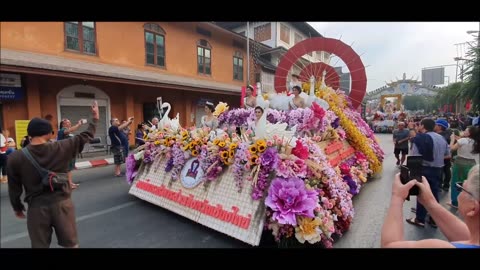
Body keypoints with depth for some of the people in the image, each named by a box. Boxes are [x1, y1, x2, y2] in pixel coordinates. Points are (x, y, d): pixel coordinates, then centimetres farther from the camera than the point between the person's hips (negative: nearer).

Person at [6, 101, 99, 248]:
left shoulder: (15, 158, -9)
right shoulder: (61, 148, -13)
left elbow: (14, 188, 0)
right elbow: (85, 136, -1)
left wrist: (17, 207, 16)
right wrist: (95, 118, 12)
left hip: (37, 208, 1)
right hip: (62, 204, 0)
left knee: (40, 246, 17)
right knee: (70, 244, 15)